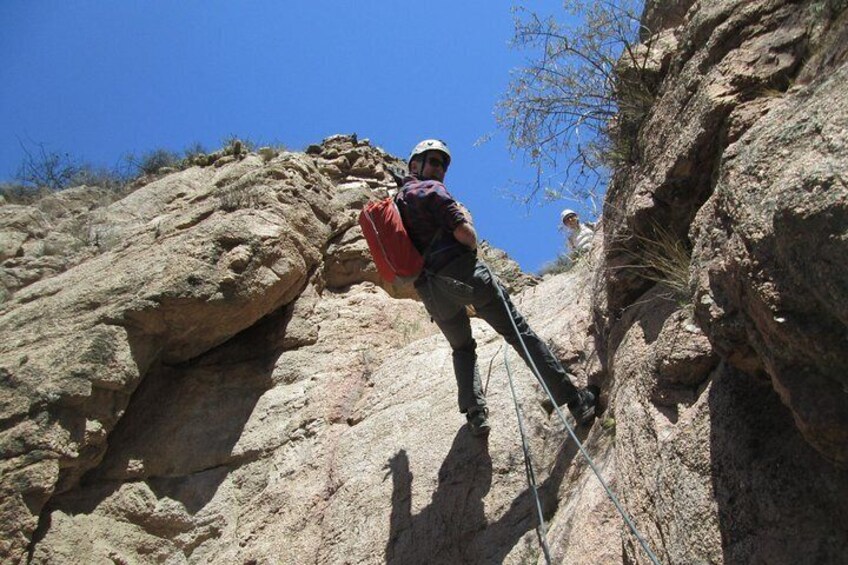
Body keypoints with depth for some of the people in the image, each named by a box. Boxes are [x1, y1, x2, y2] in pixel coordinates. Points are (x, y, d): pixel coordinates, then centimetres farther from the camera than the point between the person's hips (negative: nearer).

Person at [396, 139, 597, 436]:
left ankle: (475, 412, 4)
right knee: (518, 331, -1)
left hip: (430, 292, 7)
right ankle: (575, 400, -2)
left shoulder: (397, 204, 22)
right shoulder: (431, 189, -1)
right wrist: (466, 219, 10)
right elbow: (465, 234, -11)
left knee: (462, 348, 24)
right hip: (462, 272, -6)